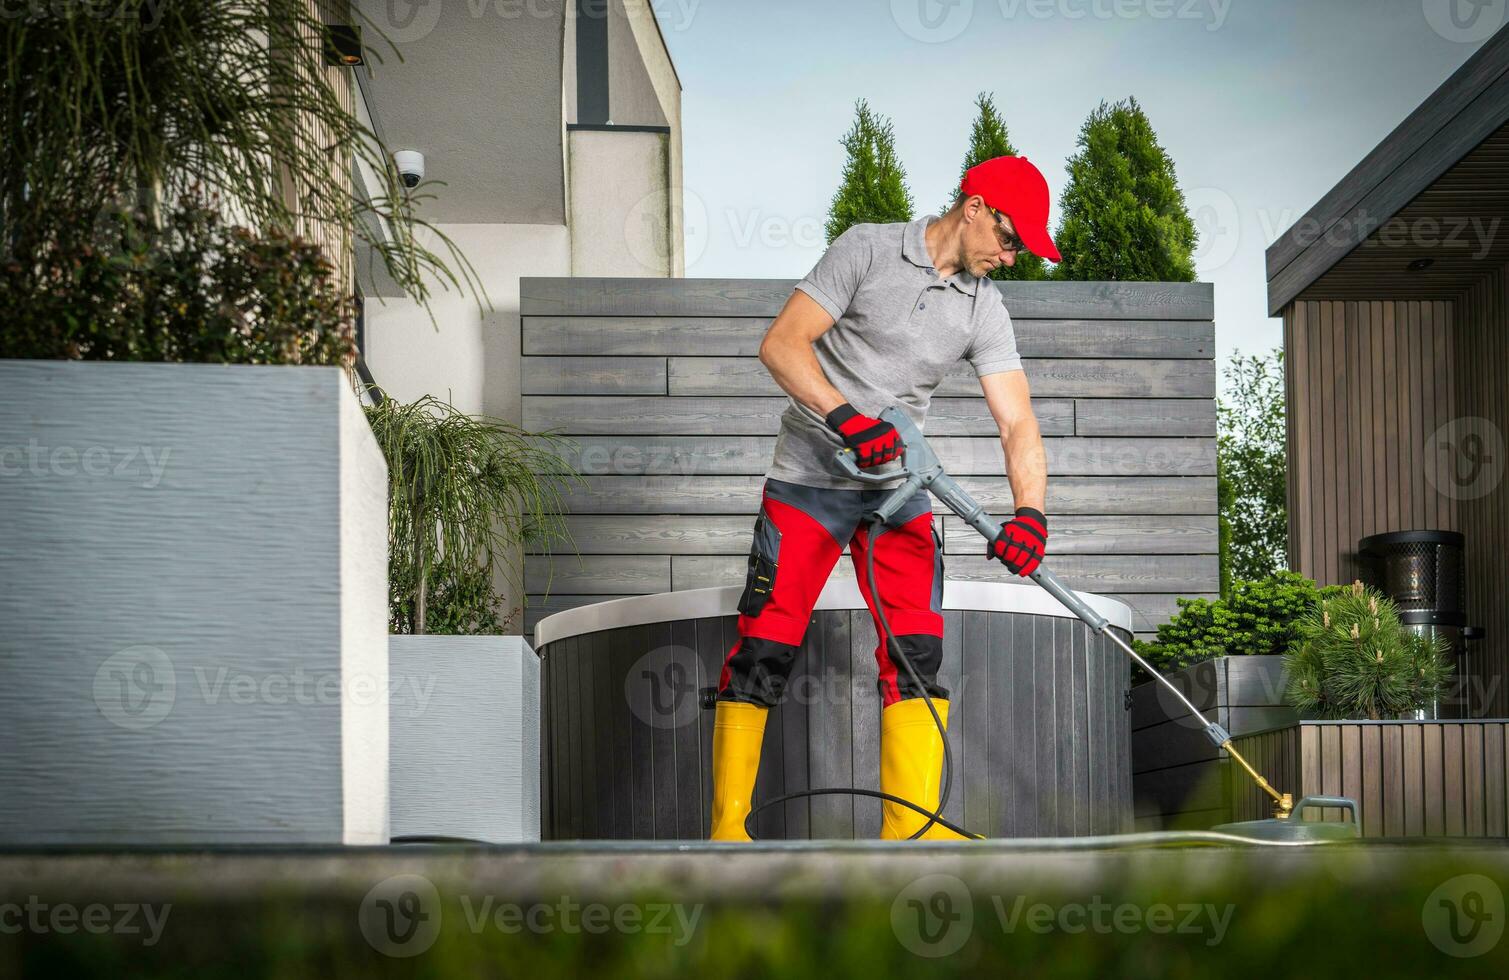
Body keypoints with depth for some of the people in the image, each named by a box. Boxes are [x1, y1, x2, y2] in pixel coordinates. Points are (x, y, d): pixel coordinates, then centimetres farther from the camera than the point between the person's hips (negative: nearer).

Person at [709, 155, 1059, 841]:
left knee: (917, 651, -7)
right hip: (809, 479, -4)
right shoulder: (867, 250, -7)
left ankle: (910, 829, -6)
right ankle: (727, 827, -1)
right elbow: (780, 344, -14)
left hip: (899, 488, 4)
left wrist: (1029, 510, -22)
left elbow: (1017, 422, -4)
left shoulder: (985, 310, 3)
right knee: (764, 648, -8)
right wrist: (845, 415, -28)